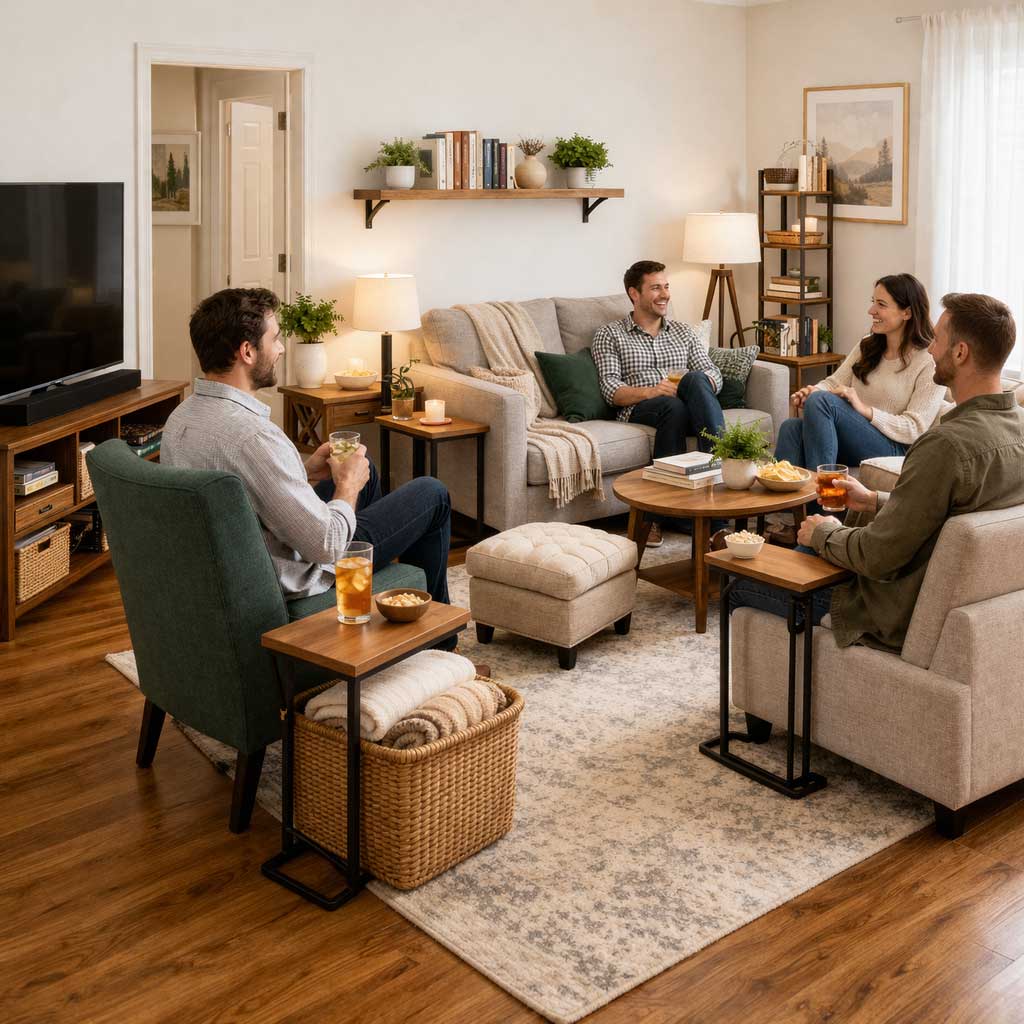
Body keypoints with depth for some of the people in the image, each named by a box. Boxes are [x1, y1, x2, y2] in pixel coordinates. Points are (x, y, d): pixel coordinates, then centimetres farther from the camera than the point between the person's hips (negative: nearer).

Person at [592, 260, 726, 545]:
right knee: (673, 406, -39)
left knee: (694, 380, -33)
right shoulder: (610, 335, 13)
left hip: (686, 407, 2)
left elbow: (713, 374, 14)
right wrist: (649, 391, -20)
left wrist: (695, 386, -11)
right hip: (639, 410, -2)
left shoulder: (682, 332, 26)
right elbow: (611, 389, 0)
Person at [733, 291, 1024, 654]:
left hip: (899, 620, -9)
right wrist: (875, 501, 11)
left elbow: (877, 558, -27)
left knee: (741, 586, 5)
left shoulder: (947, 444, -32)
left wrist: (823, 534, -7)